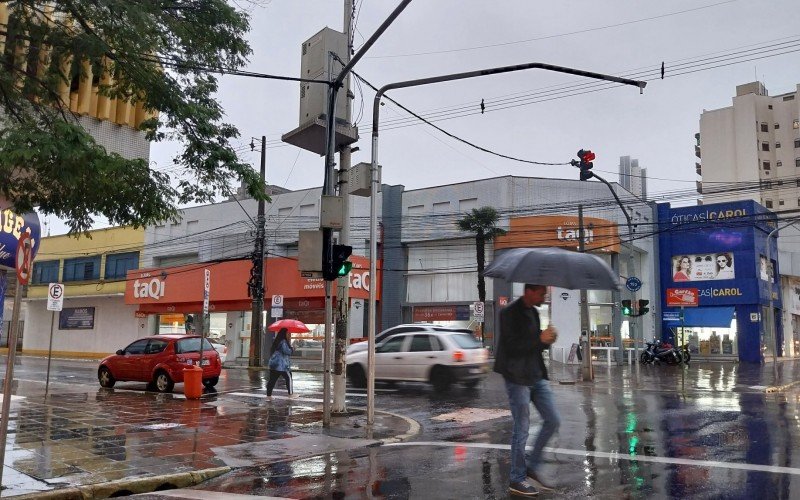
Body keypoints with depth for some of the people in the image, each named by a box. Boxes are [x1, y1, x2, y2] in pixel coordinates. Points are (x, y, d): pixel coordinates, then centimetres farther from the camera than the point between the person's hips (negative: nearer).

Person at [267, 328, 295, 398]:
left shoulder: (277, 341, 17)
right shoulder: (283, 341, -13)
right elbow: (287, 351, -19)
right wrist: (292, 349, 2)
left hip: (273, 363, 9)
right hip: (281, 364, -9)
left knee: (273, 379, 7)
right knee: (288, 377, 1)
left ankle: (269, 394, 7)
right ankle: (291, 393, 3)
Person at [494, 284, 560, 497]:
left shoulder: (533, 312, 12)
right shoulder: (510, 313, -13)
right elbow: (512, 347, -20)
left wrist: (547, 339, -3)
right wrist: (540, 339, -24)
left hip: (536, 376, 8)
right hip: (517, 378, -8)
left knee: (553, 421, 8)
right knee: (521, 429, 0)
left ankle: (532, 466, 22)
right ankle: (517, 479, 14)